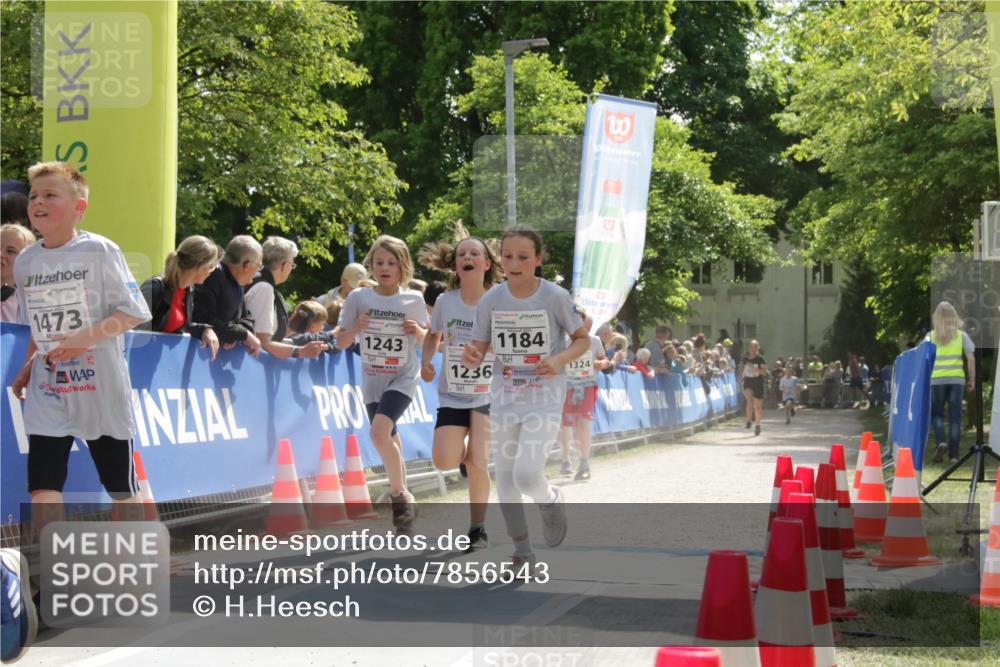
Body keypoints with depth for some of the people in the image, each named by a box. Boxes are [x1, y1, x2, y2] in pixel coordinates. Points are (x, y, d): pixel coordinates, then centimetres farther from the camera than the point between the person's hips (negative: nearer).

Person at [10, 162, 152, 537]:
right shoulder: (26, 261, 5)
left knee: (120, 484, 9)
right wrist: (28, 367, 8)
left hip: (100, 386, -4)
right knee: (42, 485, -5)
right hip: (47, 393, 4)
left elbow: (134, 312, -13)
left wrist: (86, 338, -23)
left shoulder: (100, 251, -11)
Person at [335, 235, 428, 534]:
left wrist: (419, 331, -12)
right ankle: (402, 500, 31)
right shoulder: (359, 297, -3)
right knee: (389, 442, 12)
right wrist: (356, 327, -19)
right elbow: (341, 342, 0)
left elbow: (427, 340, 10)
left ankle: (400, 494, -8)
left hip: (402, 378, -3)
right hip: (372, 380, 3)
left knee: (379, 431, -24)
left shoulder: (413, 300, -4)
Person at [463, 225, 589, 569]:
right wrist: (472, 357, -20)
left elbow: (583, 339, 0)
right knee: (505, 480, 5)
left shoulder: (555, 297, -11)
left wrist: (559, 360, -19)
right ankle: (522, 553, 21)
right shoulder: (491, 299, -3)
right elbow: (479, 349, 4)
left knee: (527, 474, -19)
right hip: (504, 397, 4)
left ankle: (550, 500, 16)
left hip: (544, 398, -4)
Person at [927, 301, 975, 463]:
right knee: (955, 416, 4)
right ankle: (953, 453, 1)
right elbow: (971, 359, 3)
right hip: (957, 378, 1)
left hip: (937, 379, 0)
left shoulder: (930, 337, 4)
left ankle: (941, 442, -14)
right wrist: (972, 380, 12)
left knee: (936, 413, 11)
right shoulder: (961, 336, 5)